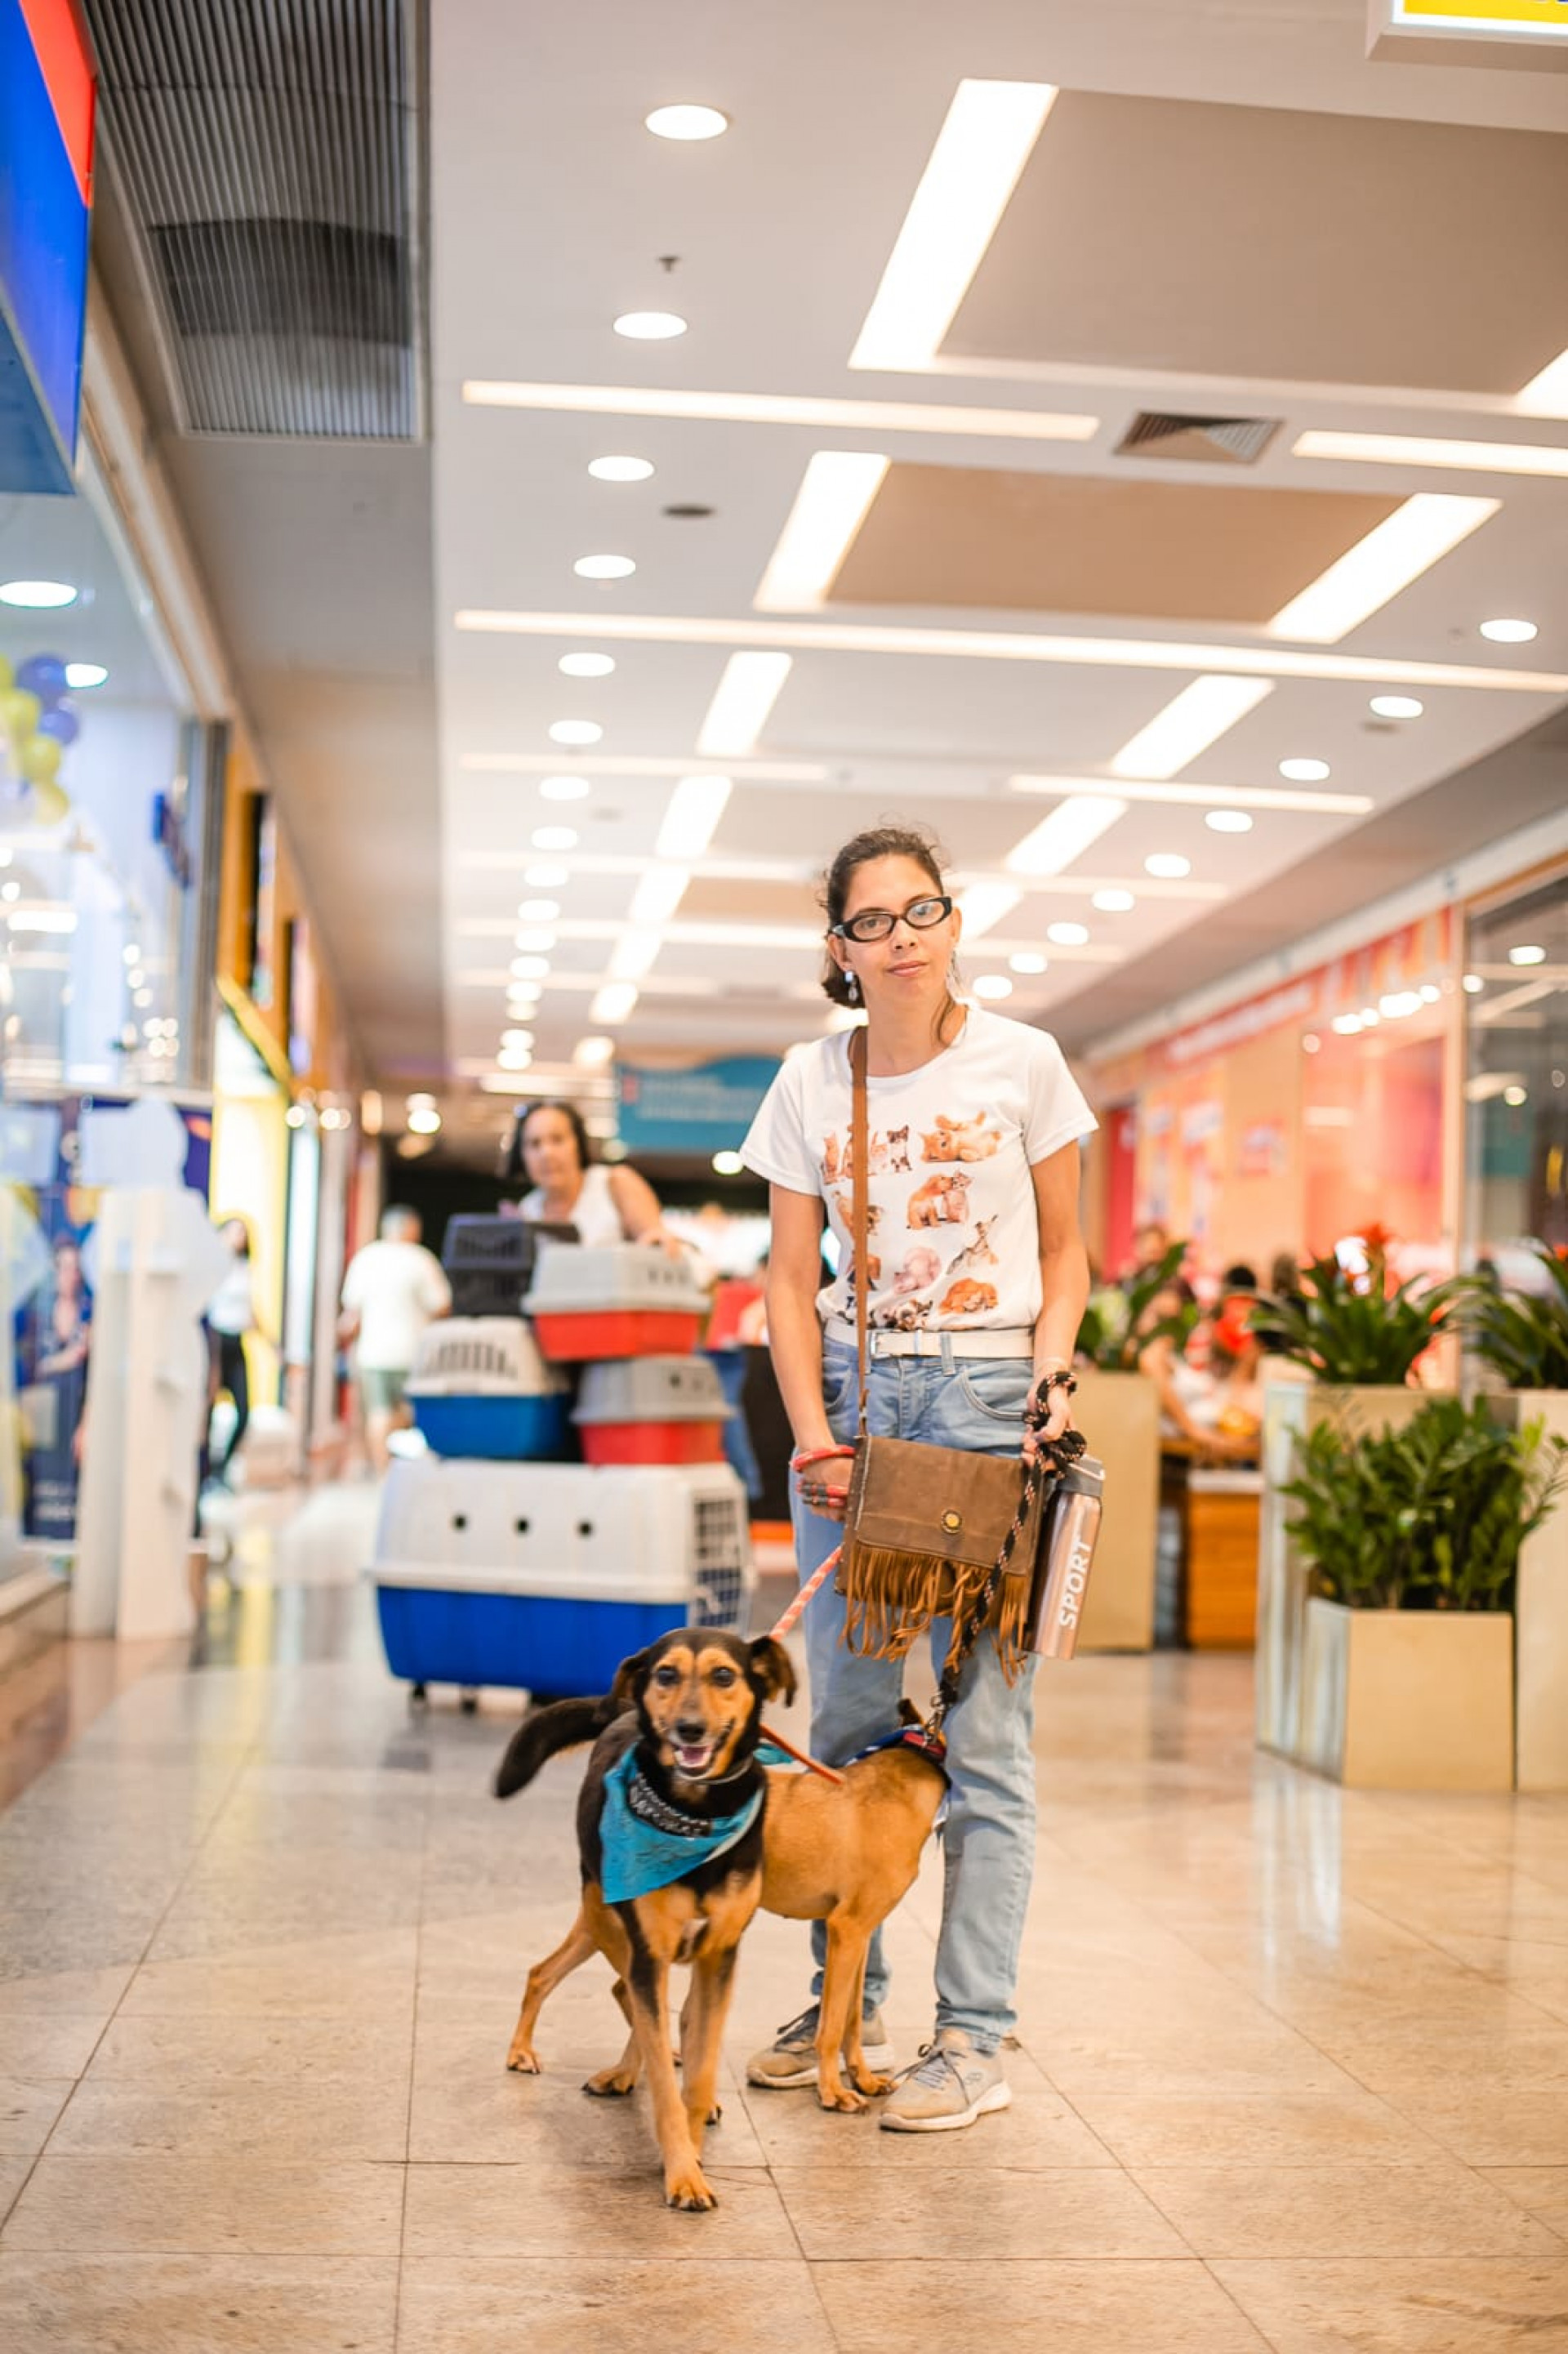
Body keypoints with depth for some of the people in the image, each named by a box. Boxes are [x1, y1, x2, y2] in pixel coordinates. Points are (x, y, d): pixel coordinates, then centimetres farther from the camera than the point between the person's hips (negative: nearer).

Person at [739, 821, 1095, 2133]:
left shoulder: (1021, 1063, 0)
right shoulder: (810, 1086, 6)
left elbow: (1064, 1249, 6)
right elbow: (791, 1281, 7)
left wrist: (1052, 1370, -10)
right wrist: (812, 1431, -6)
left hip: (988, 1397, -3)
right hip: (853, 1393, 3)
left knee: (984, 1726, -4)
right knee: (847, 1713, 7)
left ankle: (974, 2039, 2)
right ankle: (848, 2005, 20)